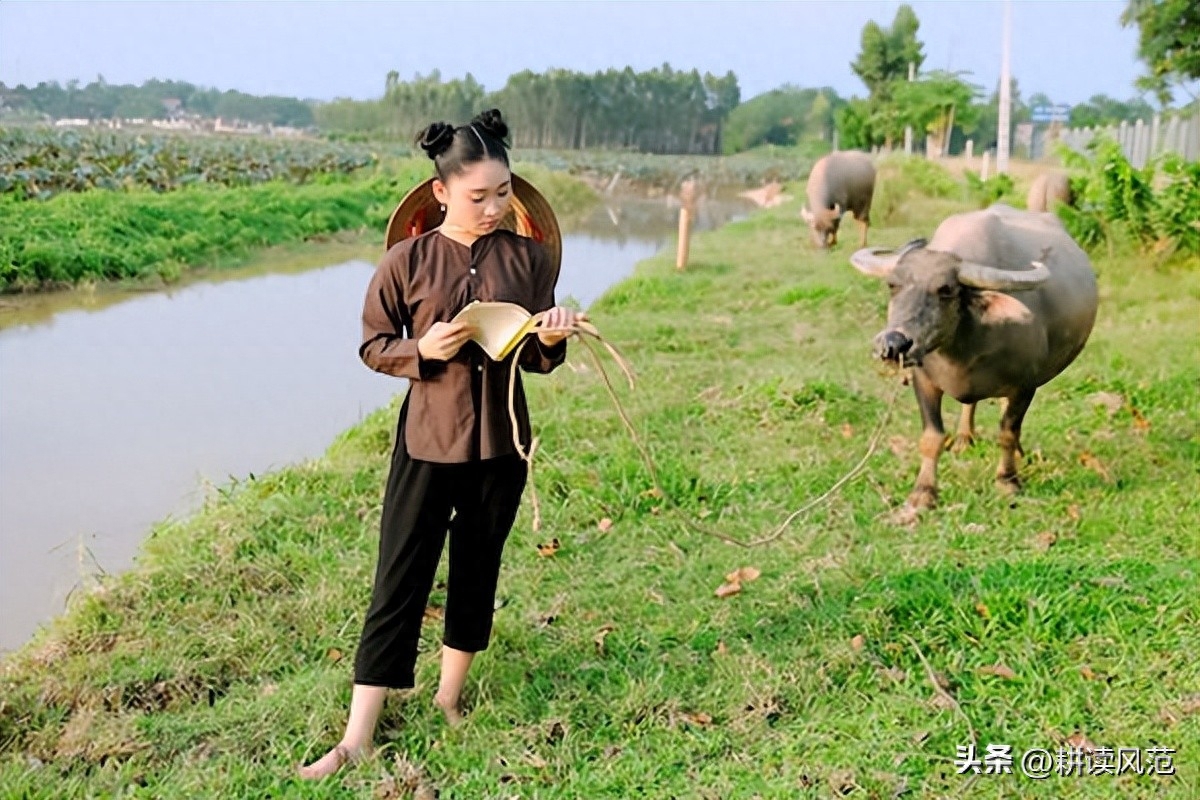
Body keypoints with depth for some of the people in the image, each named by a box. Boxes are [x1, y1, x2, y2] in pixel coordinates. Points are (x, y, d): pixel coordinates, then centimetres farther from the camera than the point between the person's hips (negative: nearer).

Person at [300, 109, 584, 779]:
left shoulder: (528, 258, -2)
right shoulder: (409, 259, -7)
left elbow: (536, 359, 5)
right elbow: (374, 346, 0)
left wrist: (551, 340, -17)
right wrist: (423, 349, -19)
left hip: (501, 444, 2)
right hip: (427, 441, -2)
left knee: (478, 573, 15)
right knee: (400, 584, 0)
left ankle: (450, 696, 35)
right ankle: (358, 736, 8)